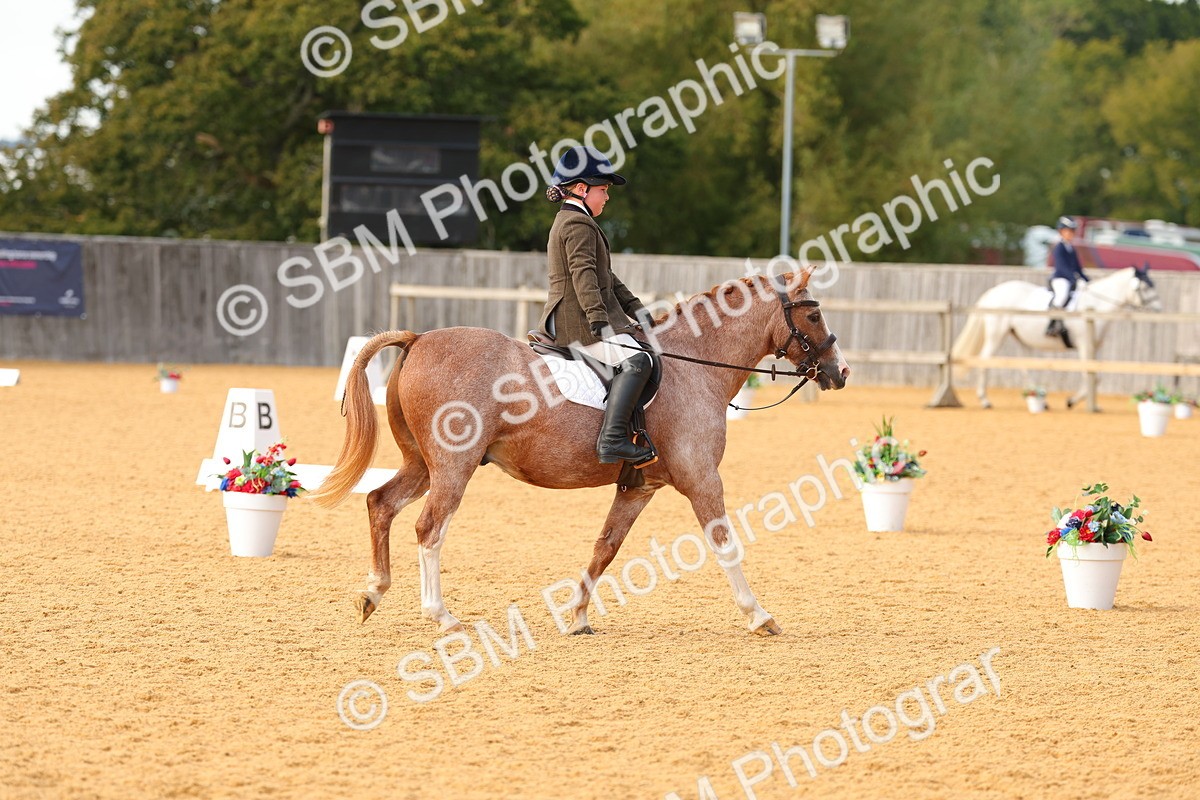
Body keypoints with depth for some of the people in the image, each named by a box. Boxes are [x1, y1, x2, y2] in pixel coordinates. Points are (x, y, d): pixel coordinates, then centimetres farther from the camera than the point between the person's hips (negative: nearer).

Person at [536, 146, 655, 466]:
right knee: (635, 360, -27)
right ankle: (612, 439, -38)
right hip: (579, 320, -11)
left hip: (563, 320, 11)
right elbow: (584, 274, -23)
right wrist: (599, 320, -32)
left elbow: (605, 276, 26)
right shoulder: (579, 224, -10)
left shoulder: (567, 221, 24)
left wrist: (635, 308, 21)